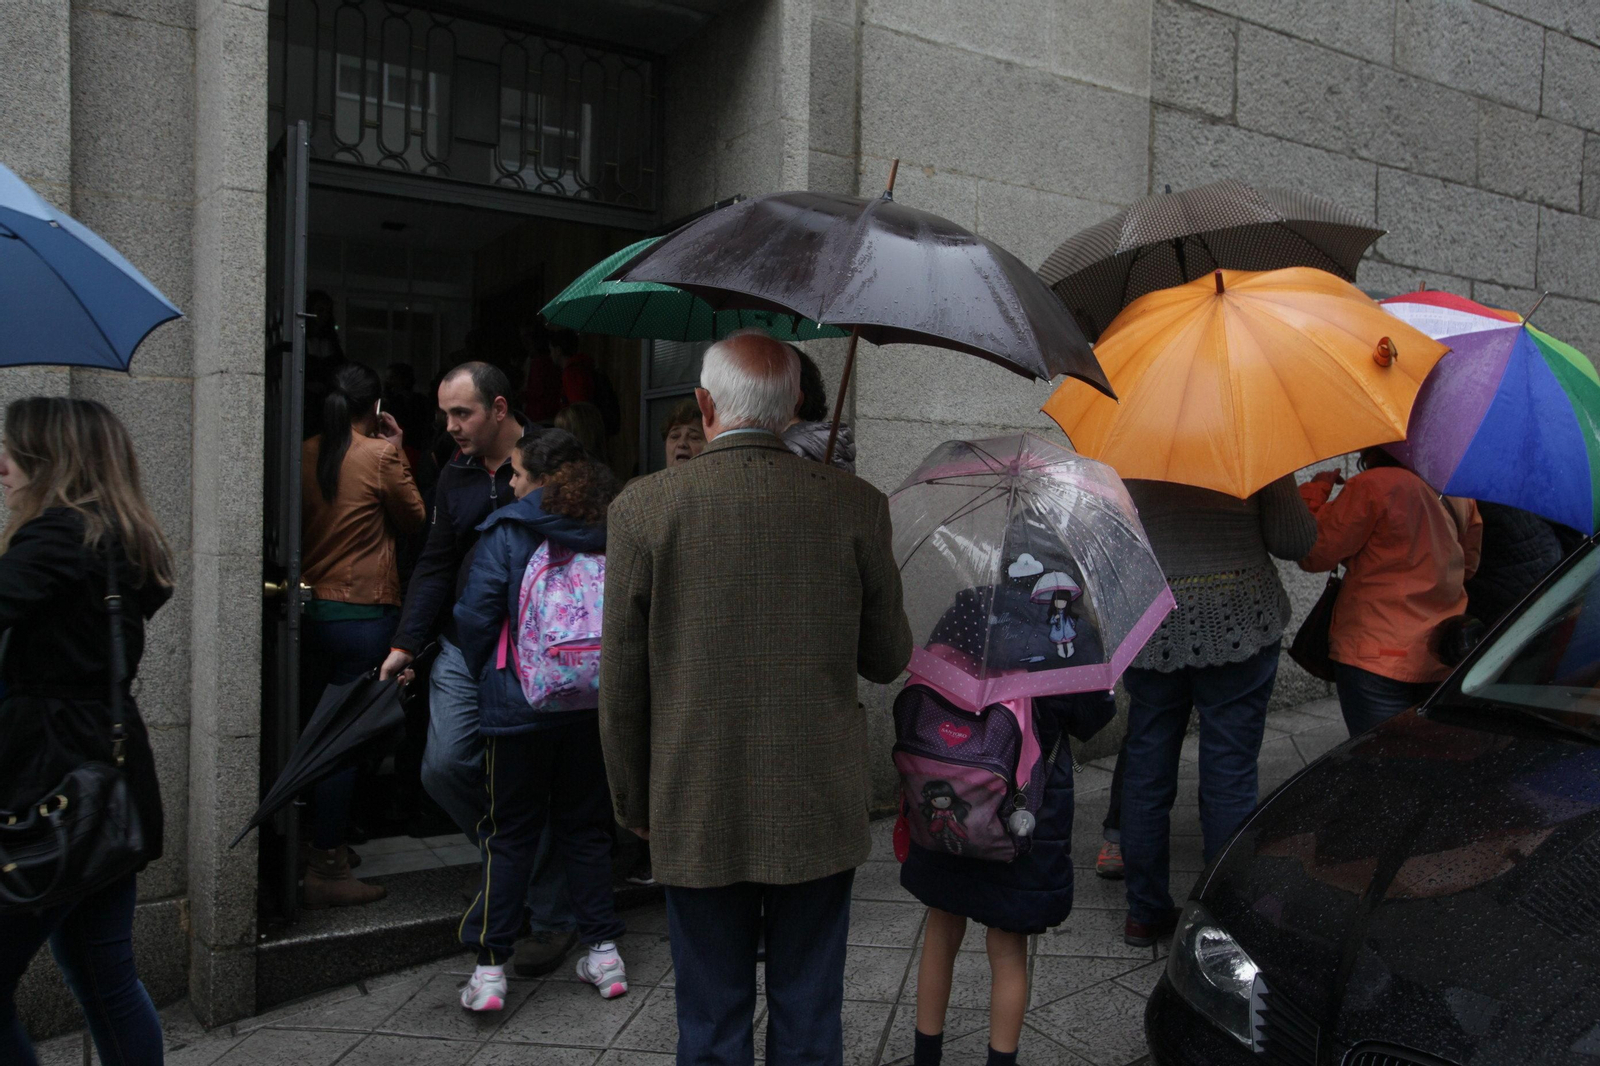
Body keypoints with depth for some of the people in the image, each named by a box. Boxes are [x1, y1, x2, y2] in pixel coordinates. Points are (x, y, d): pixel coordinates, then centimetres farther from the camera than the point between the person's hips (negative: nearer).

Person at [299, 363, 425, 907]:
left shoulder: (307, 453, 3)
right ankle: (326, 869, 3)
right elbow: (415, 519, 3)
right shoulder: (381, 455, -10)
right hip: (362, 611, -6)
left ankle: (312, 842, 31)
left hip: (310, 605, 6)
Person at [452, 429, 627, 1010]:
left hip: (521, 704, -3)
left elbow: (476, 614, -9)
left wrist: (486, 677, 7)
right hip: (594, 704, 3)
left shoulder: (507, 531, -7)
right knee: (586, 827, 16)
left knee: (509, 835, 7)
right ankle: (603, 951, 20)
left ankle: (490, 968, 10)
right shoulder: (613, 534, 1)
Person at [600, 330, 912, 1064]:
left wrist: (633, 802, 9)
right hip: (820, 809, 1)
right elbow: (888, 660, 2)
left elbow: (622, 680, -4)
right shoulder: (856, 507, -7)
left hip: (698, 814, -1)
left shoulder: (643, 508, -9)